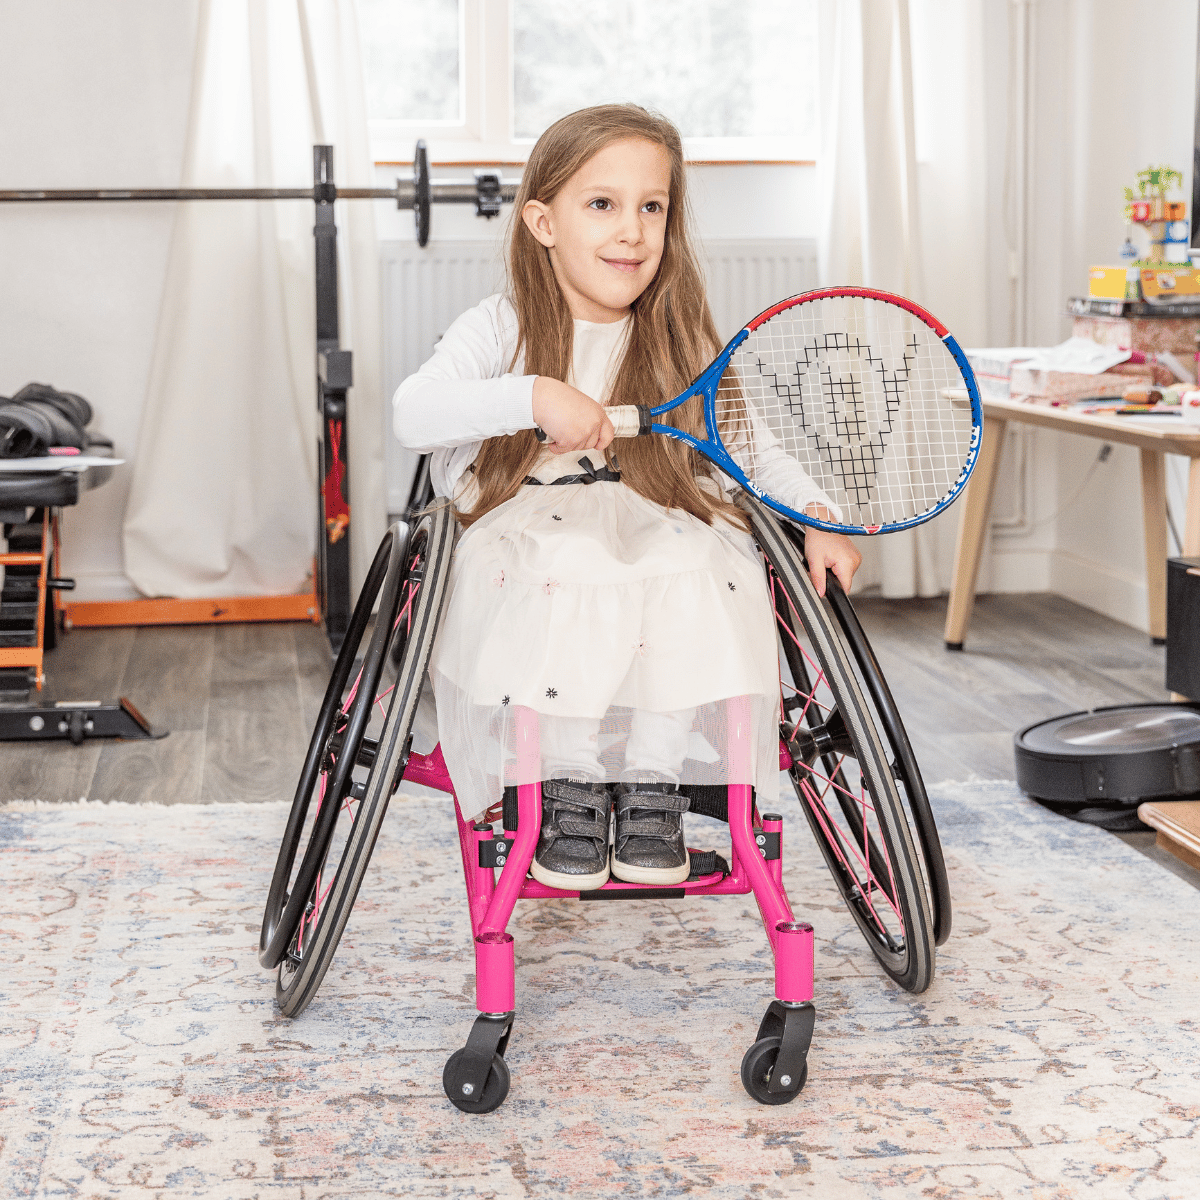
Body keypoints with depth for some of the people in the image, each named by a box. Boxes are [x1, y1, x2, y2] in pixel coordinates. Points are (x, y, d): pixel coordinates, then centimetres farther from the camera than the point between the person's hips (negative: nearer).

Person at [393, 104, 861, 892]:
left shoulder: (682, 348, 10)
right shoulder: (501, 330, 1)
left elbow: (752, 449, 15)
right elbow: (413, 415, -15)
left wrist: (817, 516, -4)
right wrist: (535, 397, -29)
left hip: (664, 538, 3)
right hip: (530, 532, -2)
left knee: (711, 579, -30)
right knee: (550, 600, -36)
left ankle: (653, 786, -12)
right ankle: (567, 787, -14)